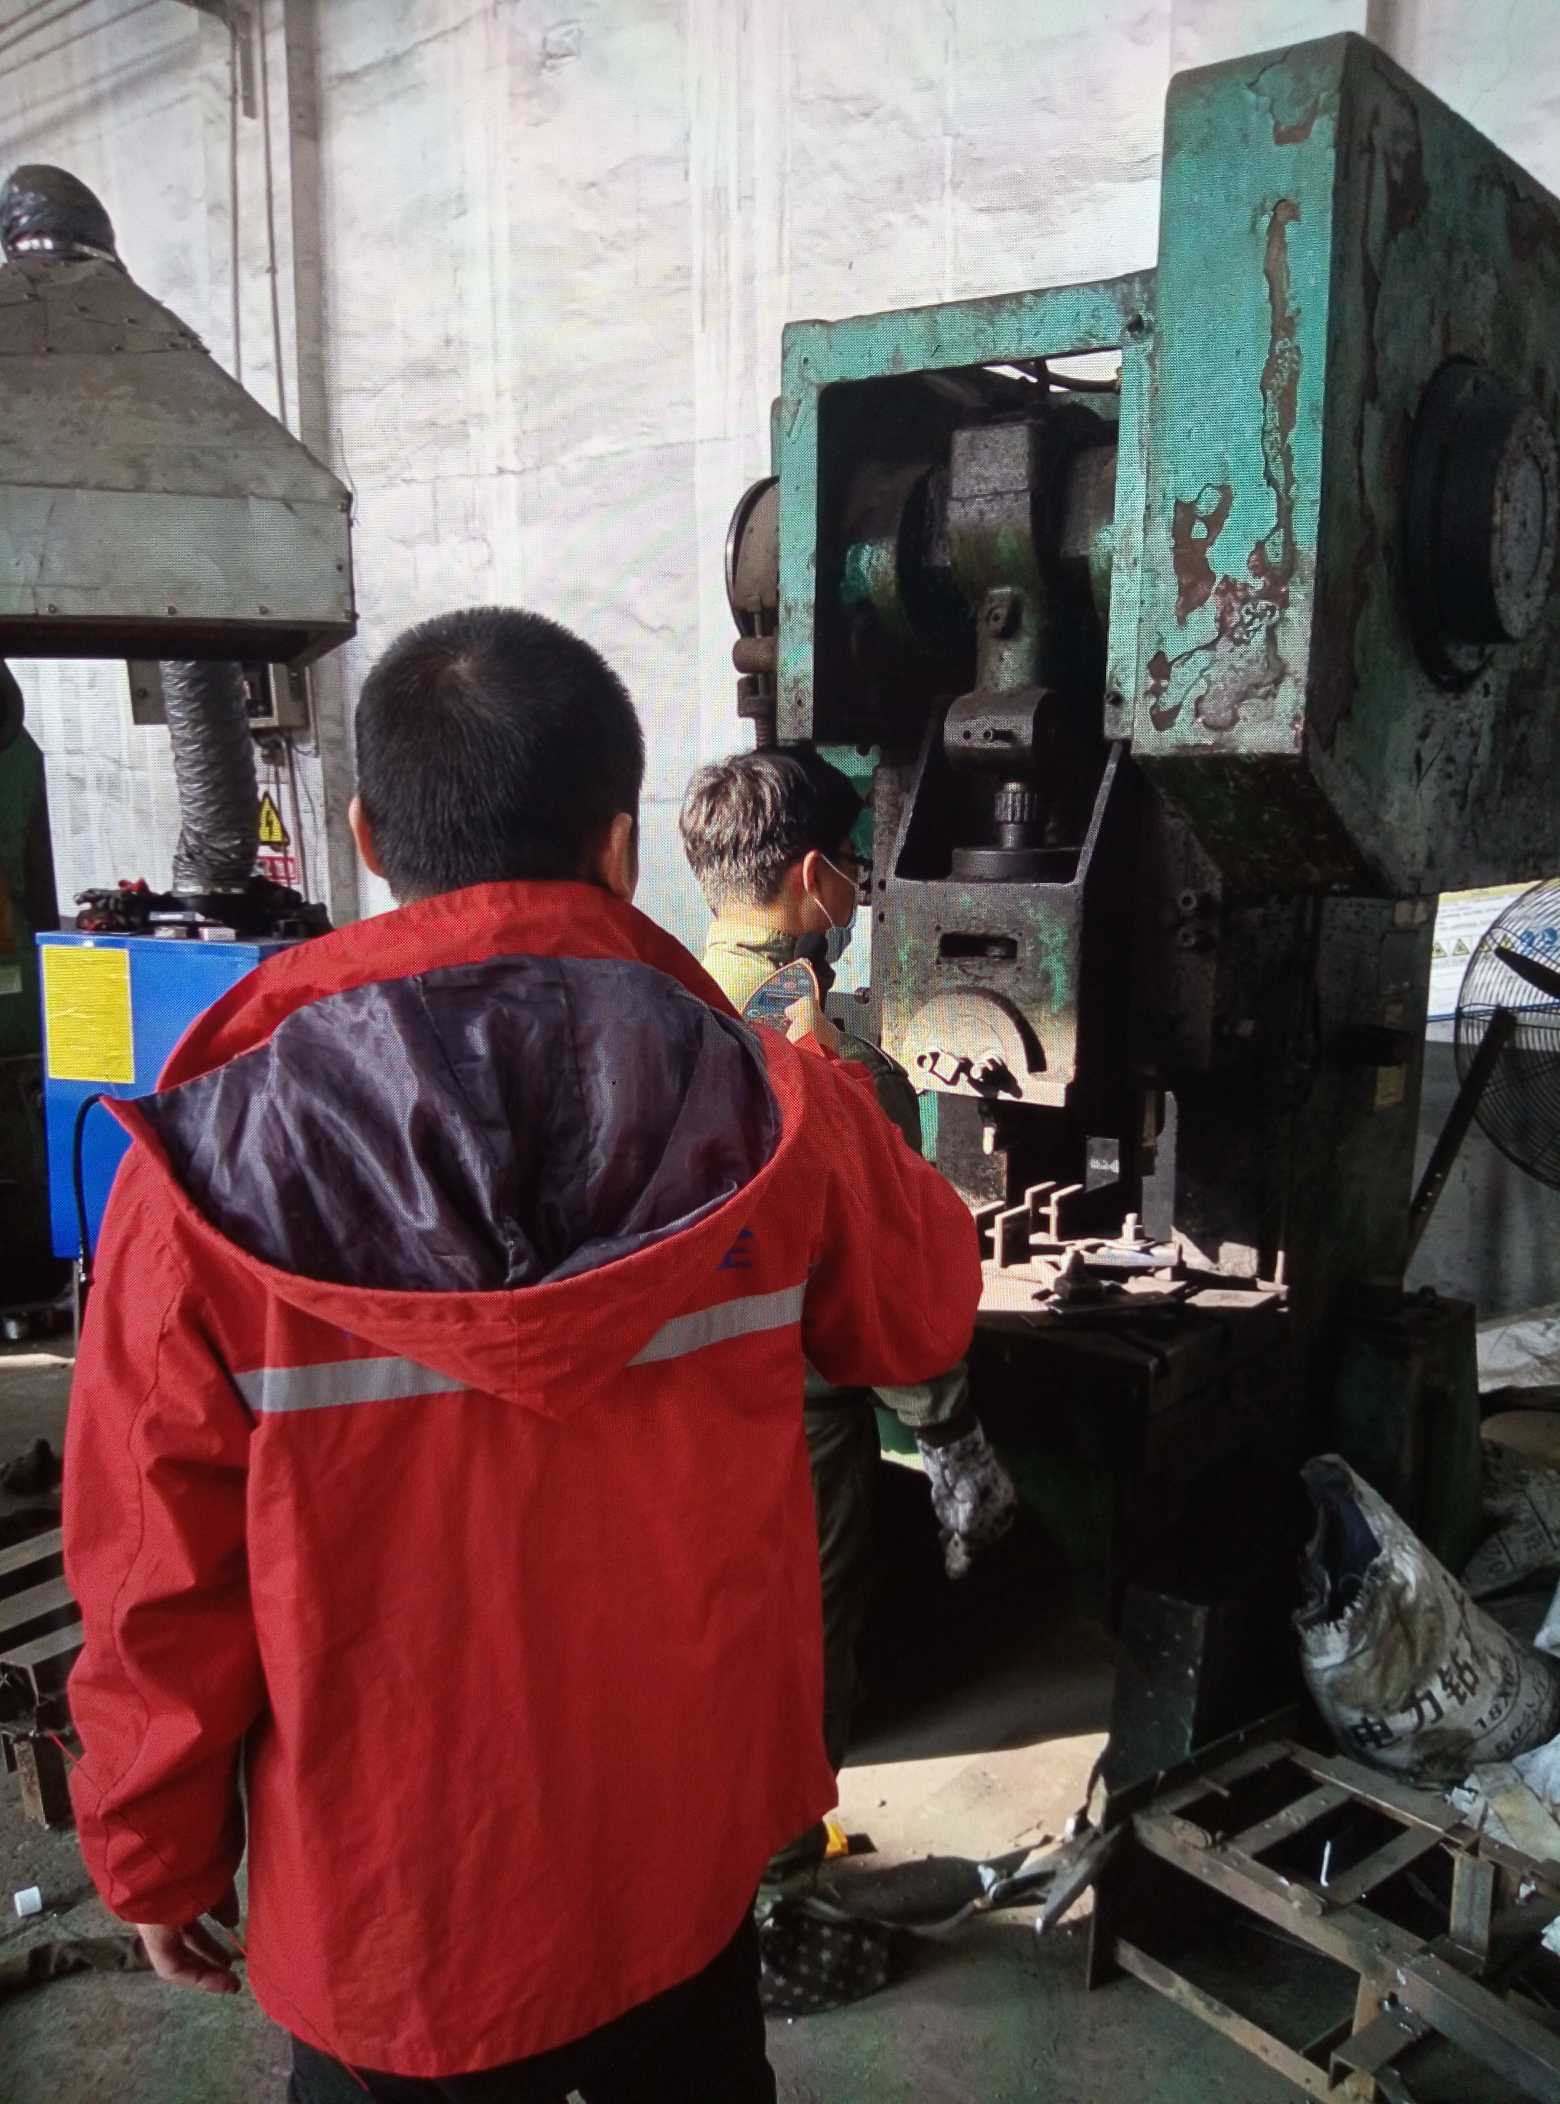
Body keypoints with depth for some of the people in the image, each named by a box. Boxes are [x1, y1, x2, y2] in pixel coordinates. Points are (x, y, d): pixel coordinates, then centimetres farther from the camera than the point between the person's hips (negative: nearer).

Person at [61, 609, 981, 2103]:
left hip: (390, 1912, -1)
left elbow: (159, 1579, -14)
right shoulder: (773, 1113, -17)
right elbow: (922, 1317, 1)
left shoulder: (210, 1174, -22)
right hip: (689, 1864, 2)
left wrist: (157, 1857, 4)